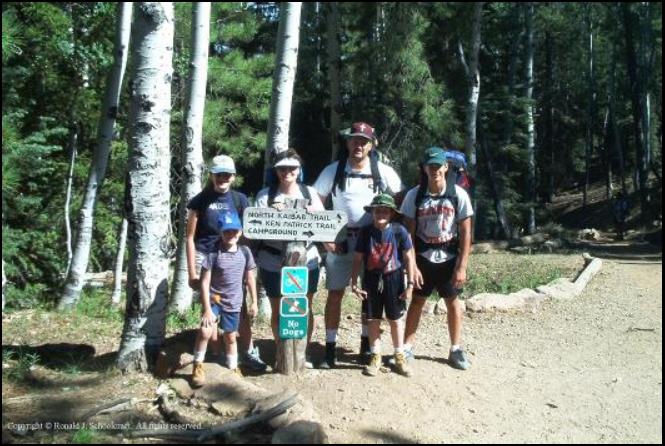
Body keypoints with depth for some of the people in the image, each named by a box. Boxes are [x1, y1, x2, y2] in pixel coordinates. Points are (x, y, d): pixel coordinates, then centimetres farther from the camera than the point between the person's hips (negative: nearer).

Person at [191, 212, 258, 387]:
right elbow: (205, 282, -15)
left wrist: (254, 302, 7)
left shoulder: (245, 252, -5)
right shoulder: (213, 253, -15)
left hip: (233, 302, 3)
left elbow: (250, 278, 6)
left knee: (231, 337, 15)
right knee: (205, 331, -22)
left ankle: (233, 368, 34)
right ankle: (198, 366, -2)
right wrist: (207, 309, -20)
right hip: (214, 299, -3)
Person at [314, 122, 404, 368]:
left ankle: (367, 343, 26)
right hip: (340, 240, -1)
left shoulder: (384, 172, -3)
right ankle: (330, 347, 10)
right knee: (335, 294, 1)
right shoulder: (333, 171, -4)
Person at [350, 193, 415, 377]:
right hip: (372, 279, 2)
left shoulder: (399, 231, -10)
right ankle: (375, 357, 22)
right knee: (373, 320, 8)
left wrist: (410, 284, -5)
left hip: (393, 279, -1)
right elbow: (358, 259, 1)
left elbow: (408, 258, -4)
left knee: (396, 319, 10)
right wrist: (354, 282, -3)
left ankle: (399, 357, 24)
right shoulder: (366, 232, -5)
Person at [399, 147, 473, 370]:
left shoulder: (458, 194, -9)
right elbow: (409, 233, -5)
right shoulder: (414, 195, -8)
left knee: (452, 302, 9)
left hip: (449, 259, 0)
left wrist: (461, 267, -10)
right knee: (417, 301, 8)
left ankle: (456, 349, 23)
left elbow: (465, 233, -6)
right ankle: (407, 347, 18)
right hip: (423, 258, 0)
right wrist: (412, 266, -10)